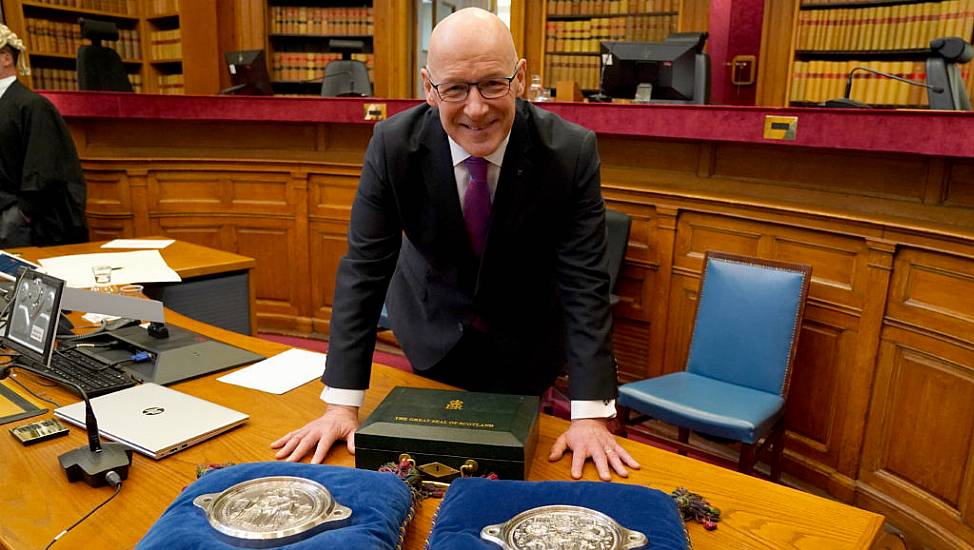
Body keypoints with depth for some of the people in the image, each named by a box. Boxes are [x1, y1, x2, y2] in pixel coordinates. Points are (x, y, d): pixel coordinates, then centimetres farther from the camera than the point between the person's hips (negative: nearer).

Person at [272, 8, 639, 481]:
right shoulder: (393, 144, -24)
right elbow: (363, 269, -21)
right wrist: (342, 405, -25)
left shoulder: (571, 151, -26)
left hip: (525, 340, 0)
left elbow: (584, 282, -25)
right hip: (433, 332, 1)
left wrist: (590, 416, -30)